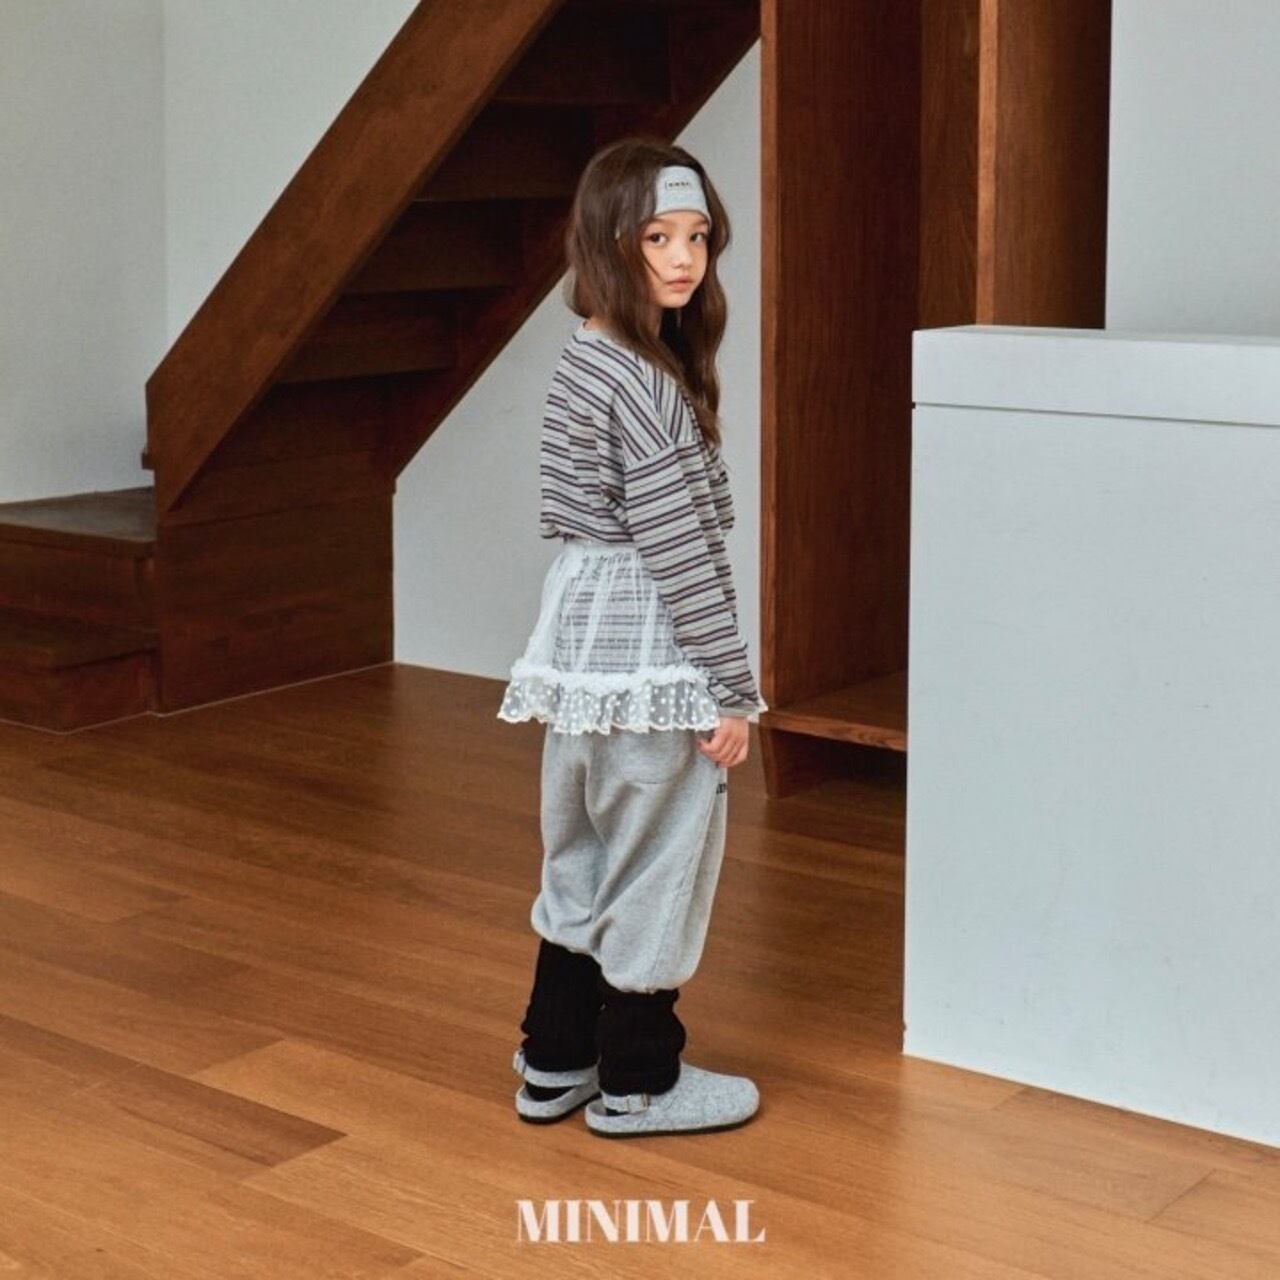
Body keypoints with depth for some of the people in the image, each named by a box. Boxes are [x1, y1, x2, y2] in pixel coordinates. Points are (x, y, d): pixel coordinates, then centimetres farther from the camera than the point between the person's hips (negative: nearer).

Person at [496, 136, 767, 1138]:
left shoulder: (585, 361, 10)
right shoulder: (644, 381, -19)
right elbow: (677, 546, -20)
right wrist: (732, 690, -15)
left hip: (584, 637, 10)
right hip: (646, 654, -10)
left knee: (585, 856, 18)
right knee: (655, 866, 4)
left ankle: (555, 1062, 29)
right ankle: (638, 1081, 18)